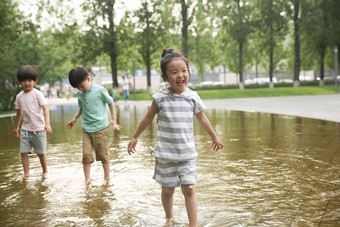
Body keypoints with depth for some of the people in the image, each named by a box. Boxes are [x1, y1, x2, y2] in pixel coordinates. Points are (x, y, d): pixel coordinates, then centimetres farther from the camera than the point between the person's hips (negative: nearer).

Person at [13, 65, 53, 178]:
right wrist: (16, 128, 24)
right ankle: (26, 173, 4)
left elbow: (45, 109, -15)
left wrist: (47, 123, -30)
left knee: (41, 153, 6)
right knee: (24, 152, -4)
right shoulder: (19, 96, 7)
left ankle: (45, 172, 26)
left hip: (38, 129, -4)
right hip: (25, 129, 4)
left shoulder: (37, 94, -9)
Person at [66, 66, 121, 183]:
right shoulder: (80, 93, 6)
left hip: (100, 128, -4)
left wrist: (114, 120, -2)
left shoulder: (100, 90, -9)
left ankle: (107, 177, 21)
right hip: (86, 128, 4)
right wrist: (74, 119, 14)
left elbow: (111, 103, 1)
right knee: (86, 154, -1)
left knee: (103, 154, 5)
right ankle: (87, 179, 8)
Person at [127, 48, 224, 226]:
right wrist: (135, 137, 13)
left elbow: (202, 119, 13)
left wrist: (214, 137, 24)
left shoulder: (193, 97, -3)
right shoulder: (160, 97, -9)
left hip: (187, 153, 1)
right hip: (165, 153, -1)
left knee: (189, 189, -1)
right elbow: (148, 118, 5)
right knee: (168, 190, 12)